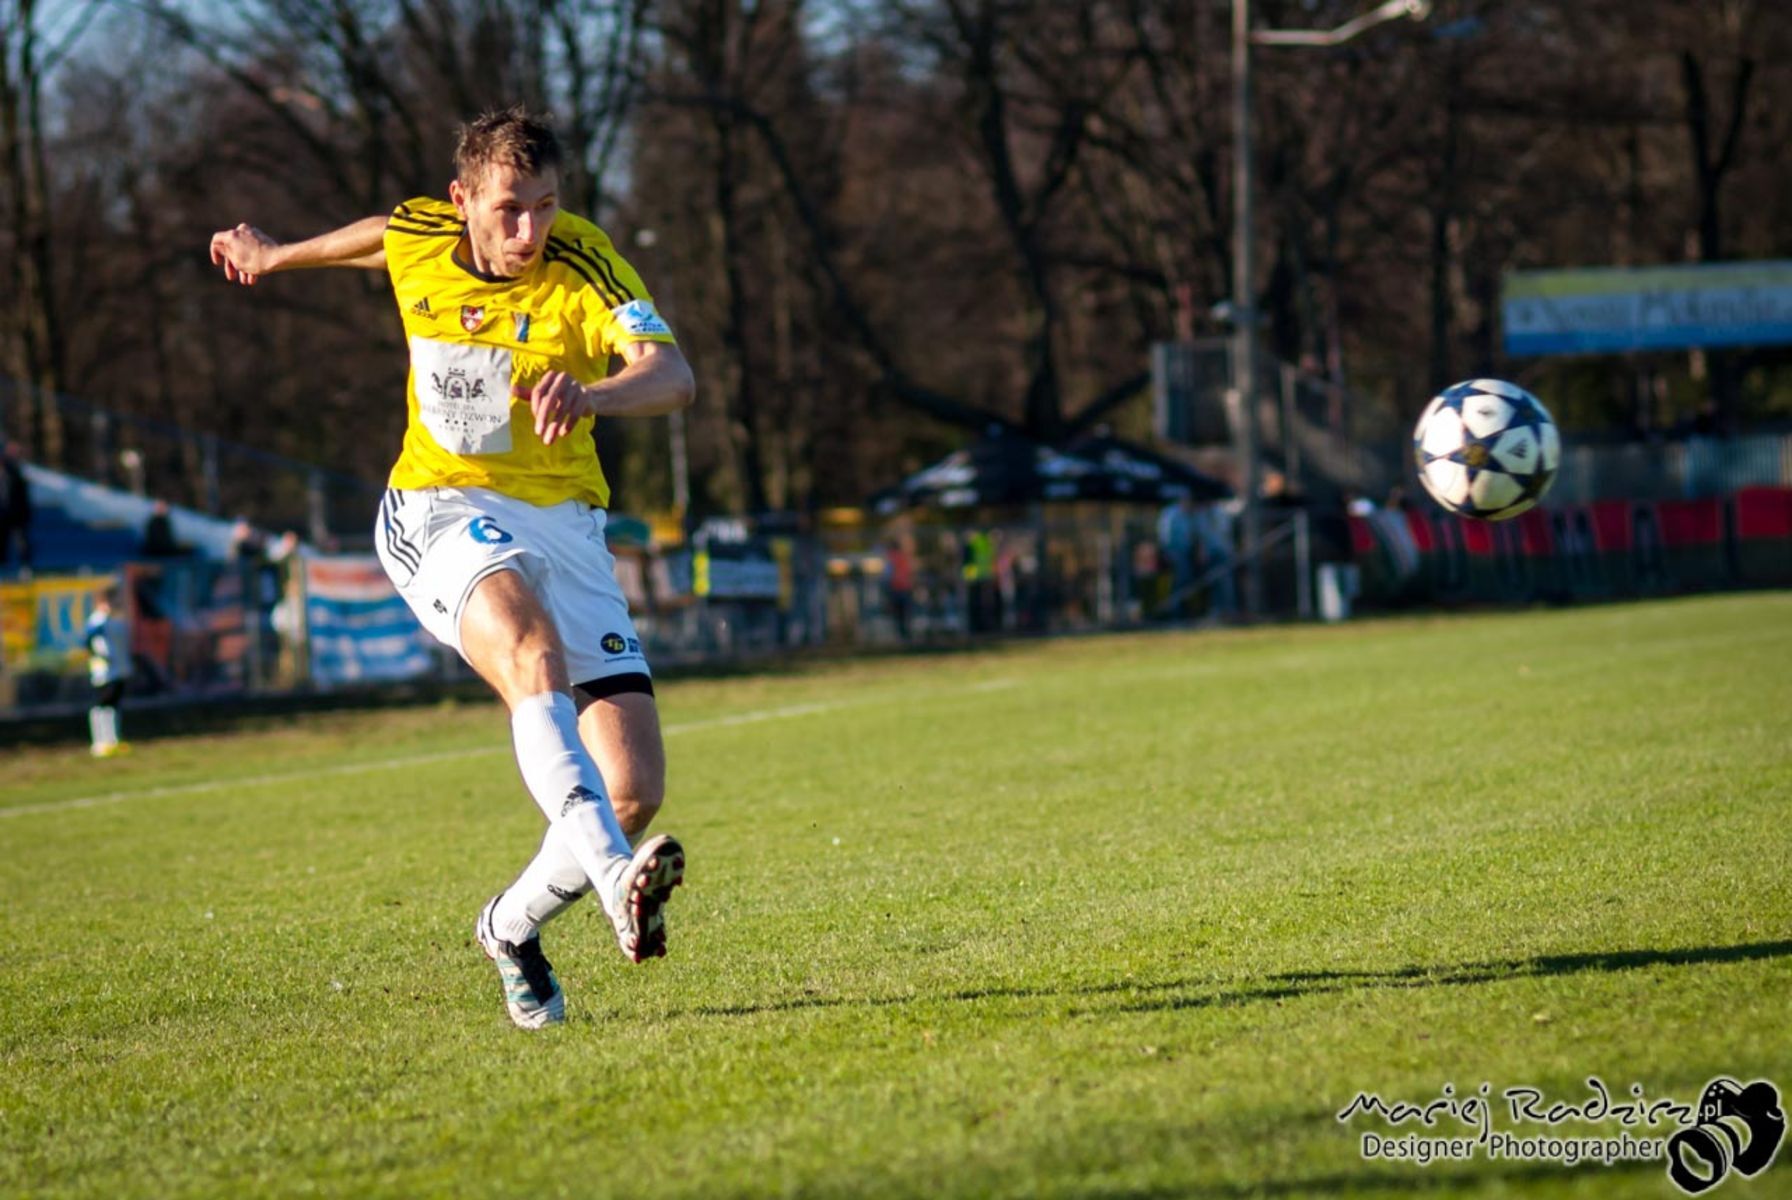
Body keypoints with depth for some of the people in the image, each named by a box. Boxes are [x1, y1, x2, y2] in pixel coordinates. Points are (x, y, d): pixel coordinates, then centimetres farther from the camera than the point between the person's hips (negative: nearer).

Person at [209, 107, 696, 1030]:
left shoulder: (583, 264, -13)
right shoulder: (417, 238, -3)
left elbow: (673, 377, -29)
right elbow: (376, 236, 24)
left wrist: (593, 394, -51)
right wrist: (278, 255, 44)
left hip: (561, 522, 1)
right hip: (440, 513, -1)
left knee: (634, 788, -10)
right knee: (534, 650, -37)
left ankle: (513, 924, 20)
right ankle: (613, 878, -57)